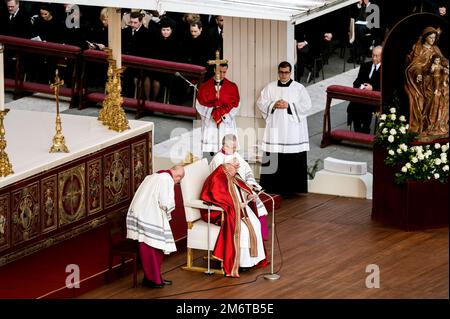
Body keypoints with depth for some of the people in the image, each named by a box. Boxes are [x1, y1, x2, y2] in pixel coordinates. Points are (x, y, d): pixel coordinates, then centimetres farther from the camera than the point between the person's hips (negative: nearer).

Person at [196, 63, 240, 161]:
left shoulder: (232, 87, 7)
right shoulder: (205, 87, 7)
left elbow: (235, 105, 3)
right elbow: (200, 105, 2)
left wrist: (223, 114, -9)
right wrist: (212, 112, -10)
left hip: (226, 123, 0)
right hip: (209, 125, 0)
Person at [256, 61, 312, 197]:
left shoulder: (299, 88, 3)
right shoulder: (270, 87, 10)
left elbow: (306, 105, -5)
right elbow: (260, 103, 7)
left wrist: (289, 106, -12)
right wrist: (273, 105, -10)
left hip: (293, 130, -2)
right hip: (275, 129, 2)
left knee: (293, 161, -4)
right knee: (272, 160, -1)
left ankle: (290, 188, 2)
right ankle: (273, 187, 6)